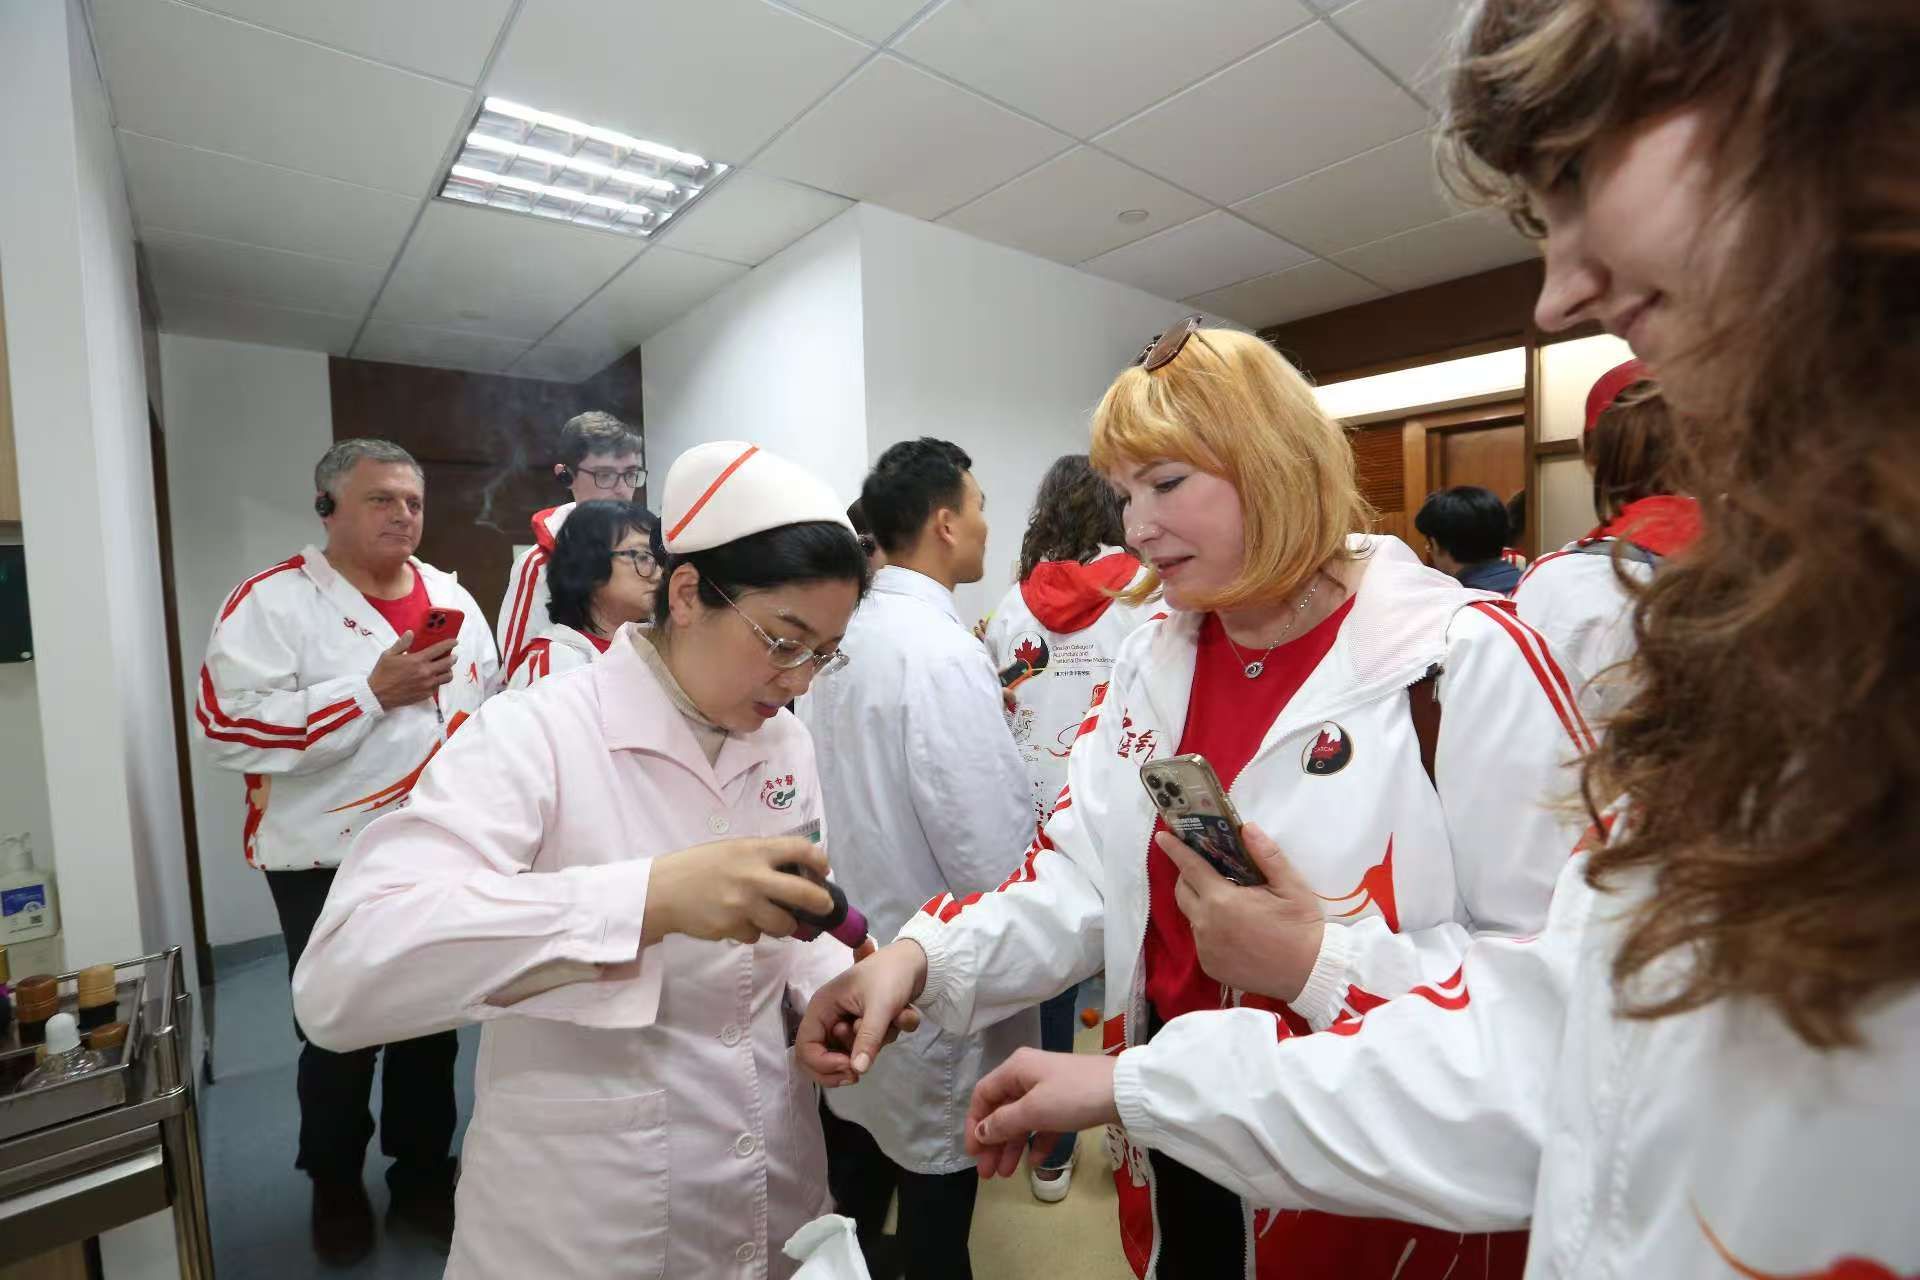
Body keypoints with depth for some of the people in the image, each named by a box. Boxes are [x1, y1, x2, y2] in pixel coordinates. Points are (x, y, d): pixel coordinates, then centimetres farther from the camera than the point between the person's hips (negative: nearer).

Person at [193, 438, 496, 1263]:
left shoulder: (451, 598, 5)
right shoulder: (273, 601, -10)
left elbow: (491, 712, 11)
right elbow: (226, 728, -19)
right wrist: (373, 690, -25)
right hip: (330, 863, -4)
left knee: (432, 1024, 16)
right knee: (339, 1034, 13)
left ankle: (424, 1172, 36)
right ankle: (336, 1187, 38)